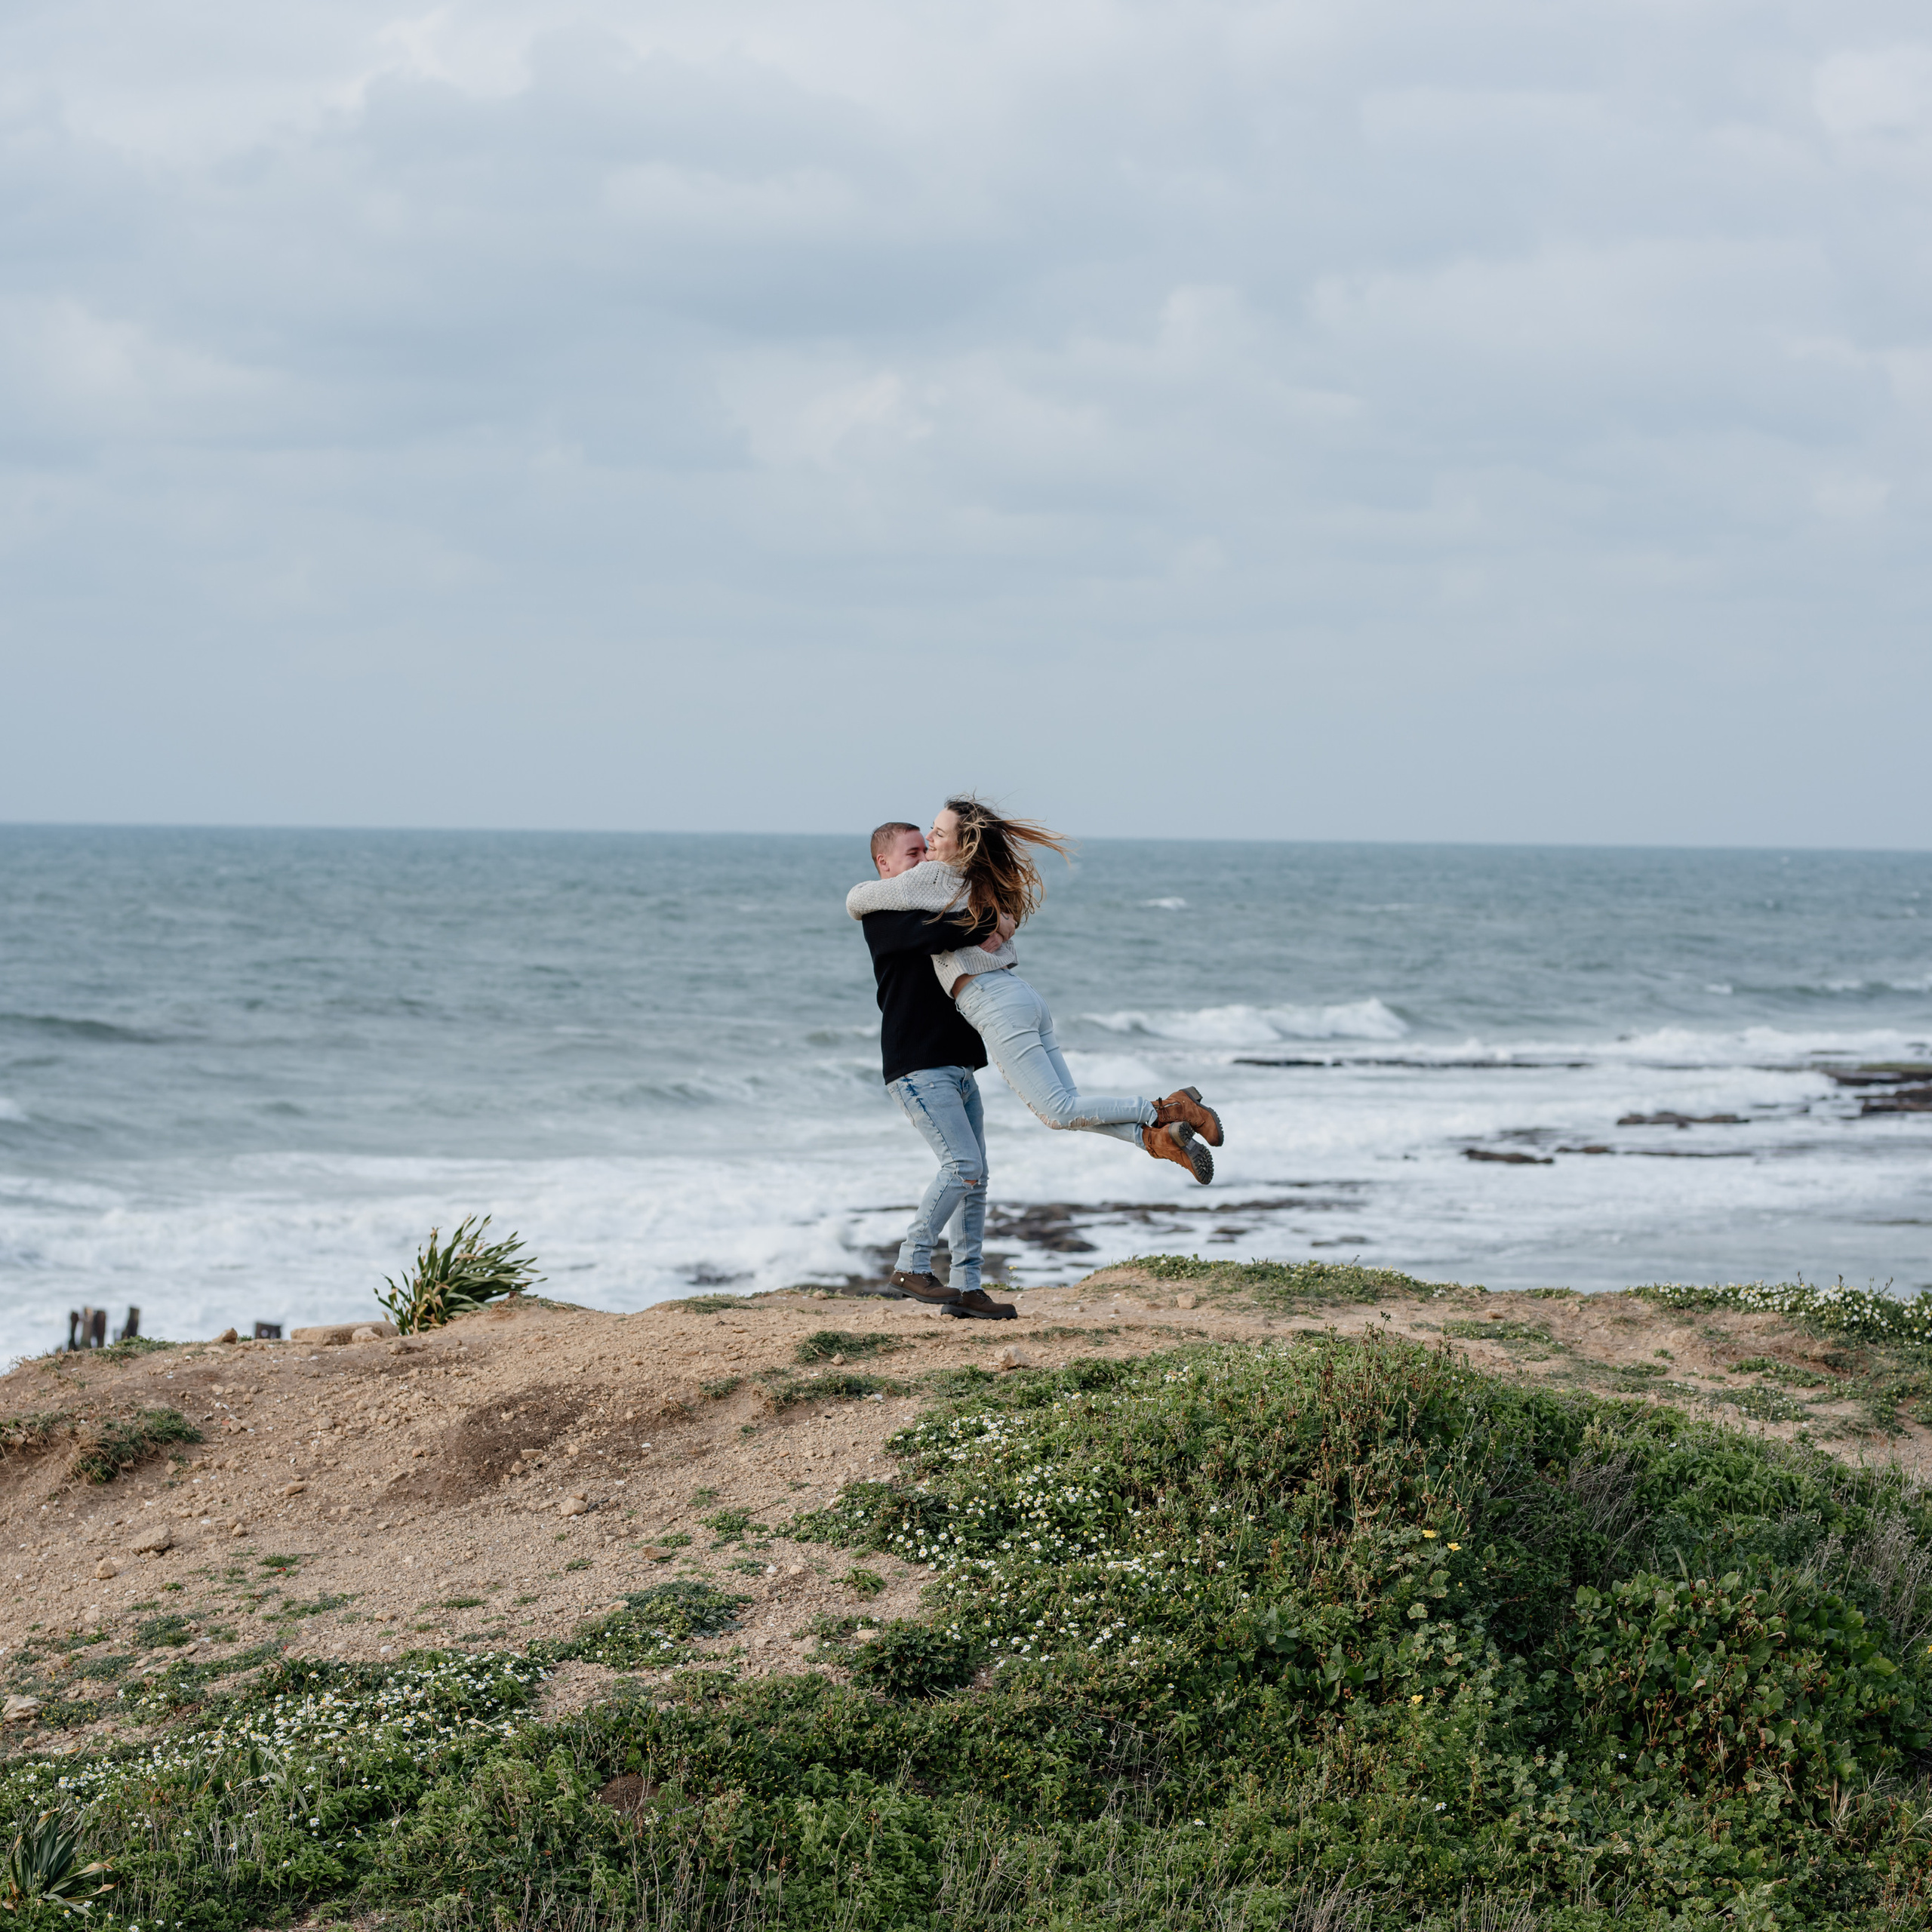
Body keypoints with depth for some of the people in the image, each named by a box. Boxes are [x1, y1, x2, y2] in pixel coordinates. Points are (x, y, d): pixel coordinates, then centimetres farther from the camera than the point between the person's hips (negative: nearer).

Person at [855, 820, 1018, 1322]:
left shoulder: (930, 906, 20)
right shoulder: (882, 914, -8)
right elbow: (939, 935, -26)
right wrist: (993, 921, -13)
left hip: (958, 1067, 9)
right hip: (918, 1067, -9)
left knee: (975, 1176, 5)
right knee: (963, 1164, -19)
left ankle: (967, 1288, 7)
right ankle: (912, 1265, -9)